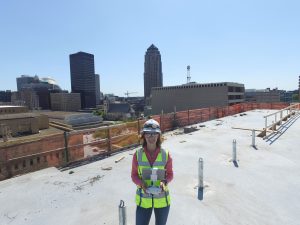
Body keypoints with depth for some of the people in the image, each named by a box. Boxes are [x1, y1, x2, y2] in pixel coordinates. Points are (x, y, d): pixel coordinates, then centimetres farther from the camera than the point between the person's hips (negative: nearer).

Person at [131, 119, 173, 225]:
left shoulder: (165, 154, -12)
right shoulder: (138, 154, -12)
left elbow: (170, 174, -1)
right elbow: (134, 175, -2)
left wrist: (164, 182, -20)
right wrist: (141, 183, -21)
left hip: (162, 199, 1)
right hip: (143, 199, 0)